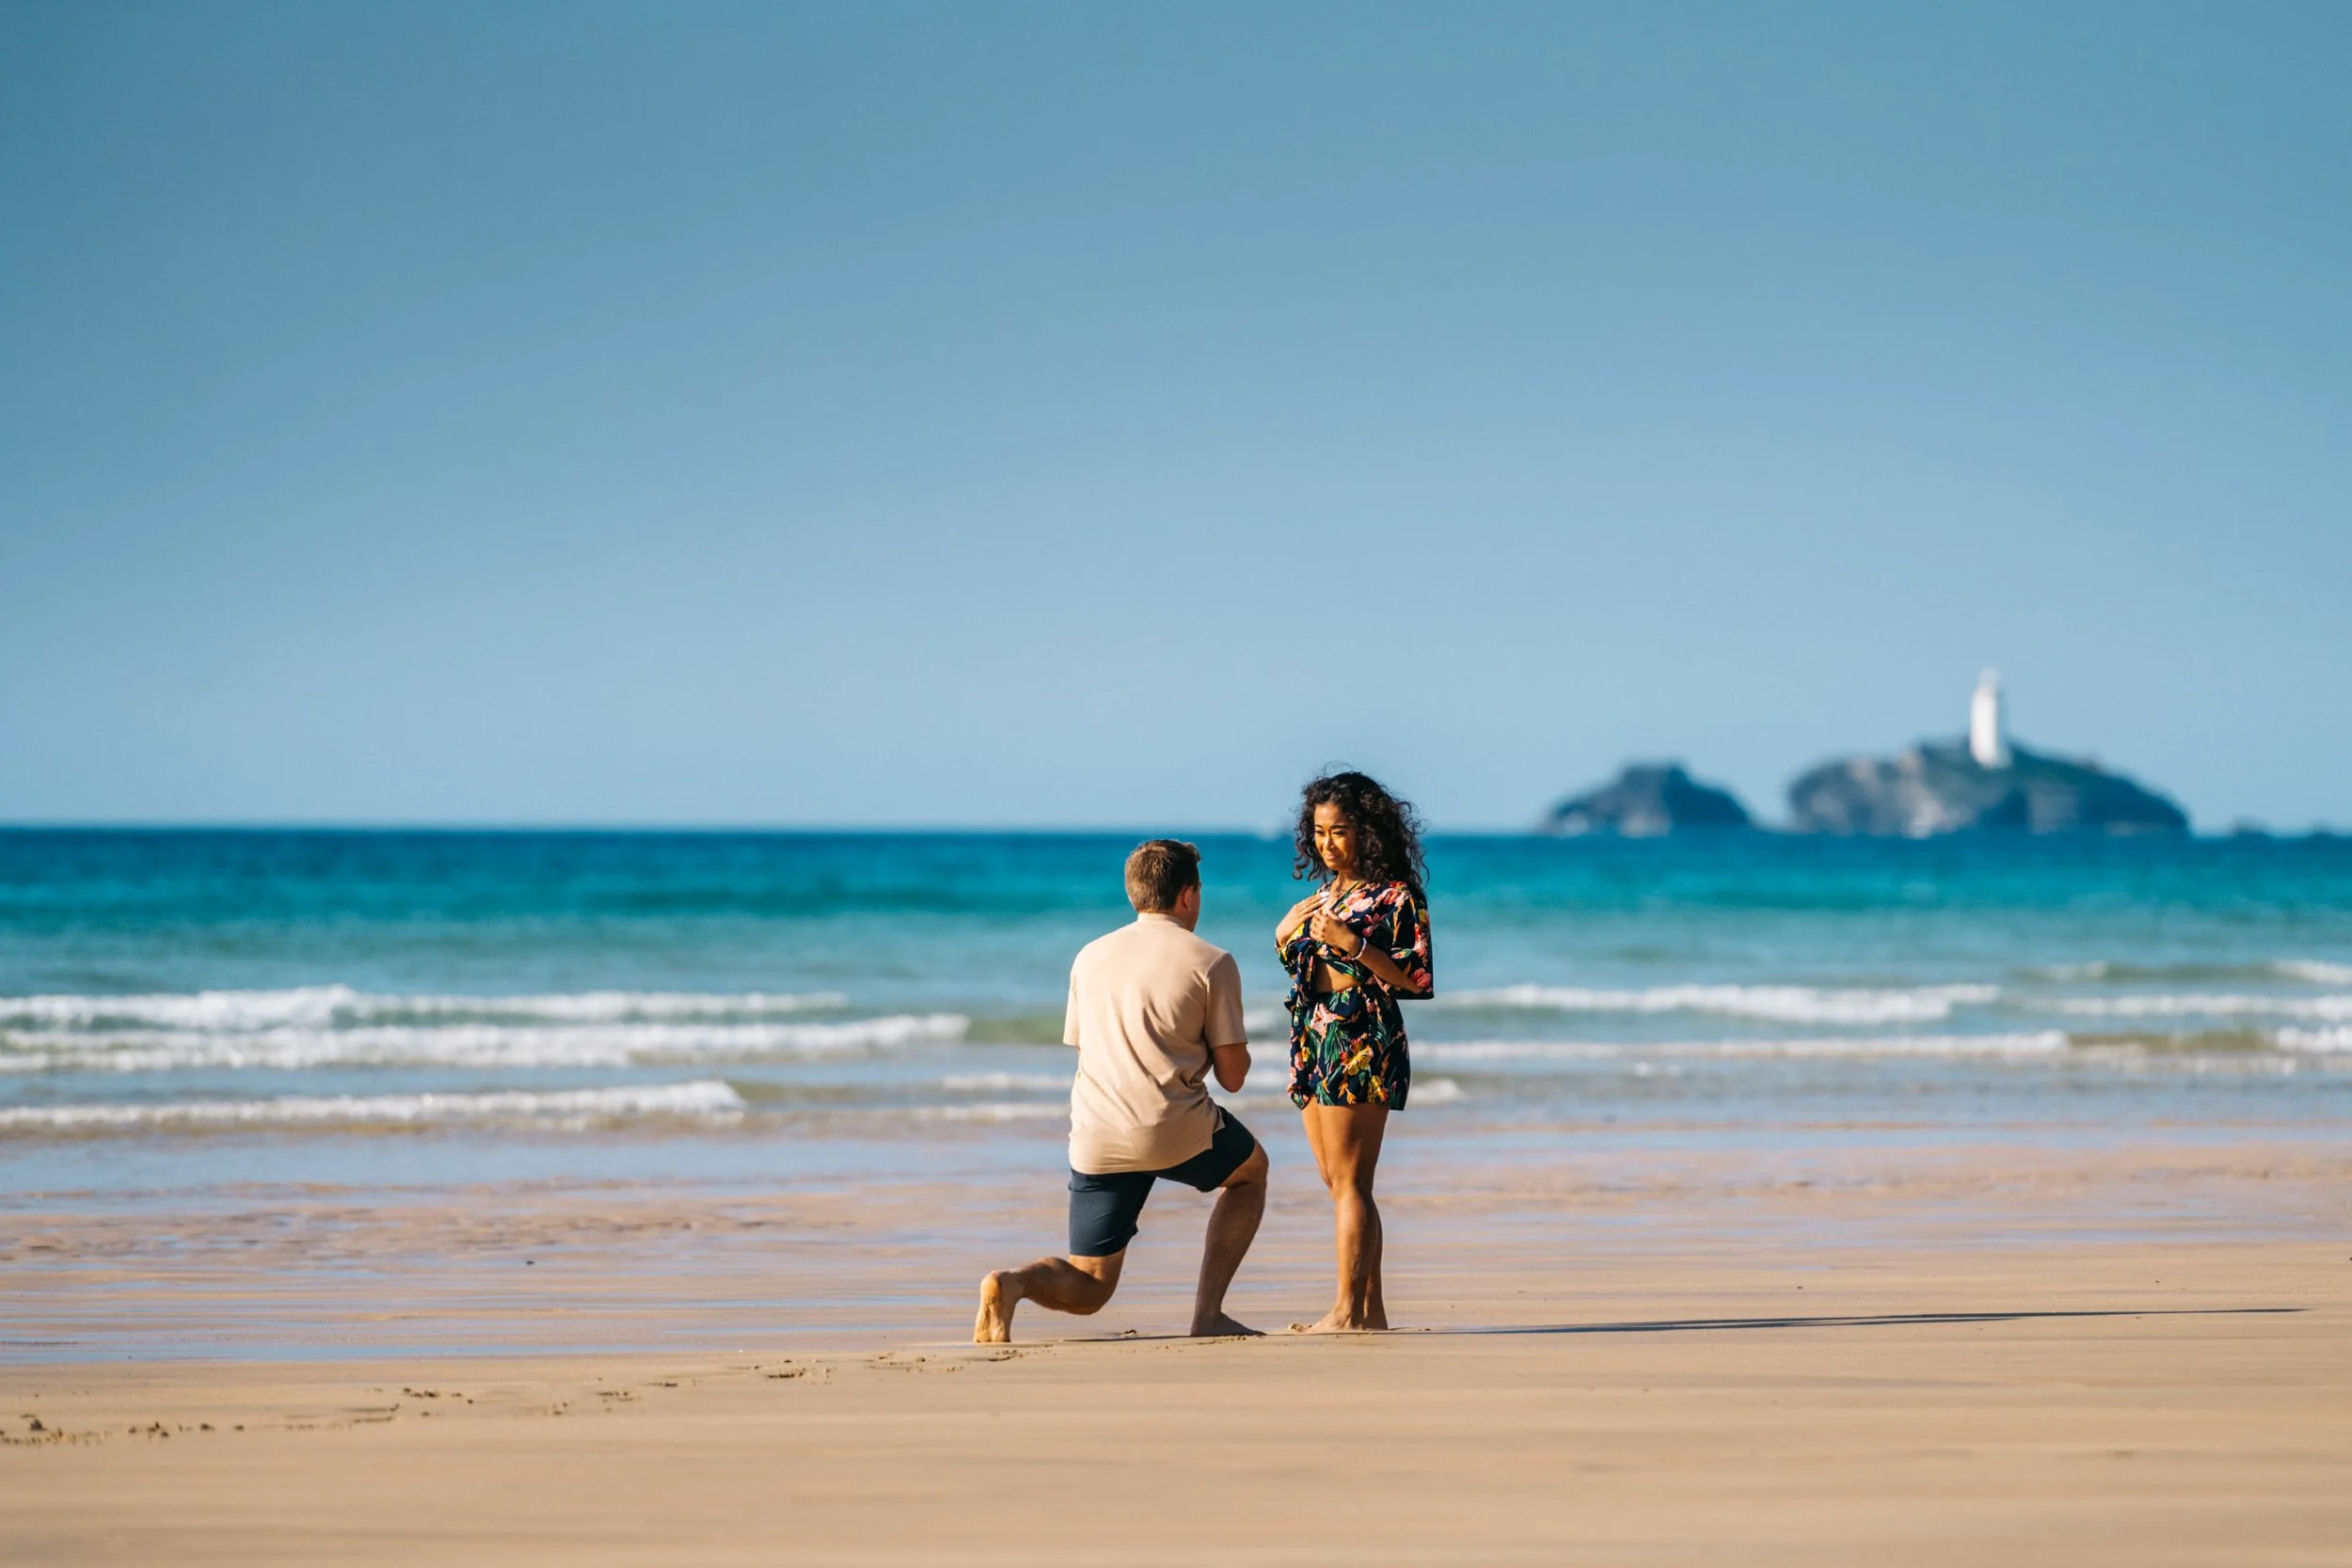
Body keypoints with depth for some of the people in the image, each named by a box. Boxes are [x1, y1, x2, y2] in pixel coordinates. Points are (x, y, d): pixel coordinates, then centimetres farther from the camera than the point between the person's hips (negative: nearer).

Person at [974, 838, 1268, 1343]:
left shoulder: (1090, 957, 14)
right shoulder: (1211, 963, 0)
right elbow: (1232, 1075, 1)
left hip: (1095, 1140, 4)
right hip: (1177, 1131, -4)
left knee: (1089, 1290, 14)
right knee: (1251, 1170, 30)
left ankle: (1012, 1283, -19)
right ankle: (1208, 1314, 16)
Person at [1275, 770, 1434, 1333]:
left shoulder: (1396, 896, -6)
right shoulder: (1325, 895, 16)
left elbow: (1417, 979, -12)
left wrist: (1352, 944, -19)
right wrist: (1287, 936, 6)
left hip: (1363, 1039, -8)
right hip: (1314, 1037, 8)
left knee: (1349, 1181, -10)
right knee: (1341, 1184, 7)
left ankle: (1349, 1311, -11)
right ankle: (1370, 1307, 10)